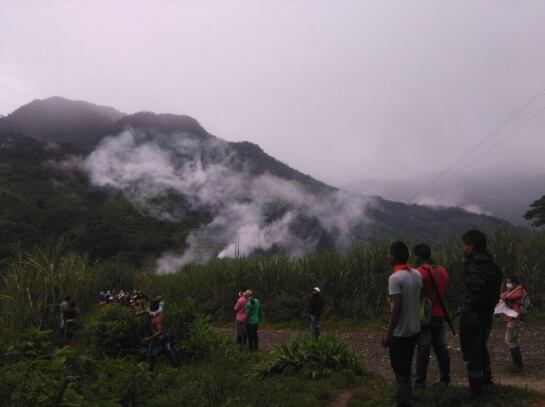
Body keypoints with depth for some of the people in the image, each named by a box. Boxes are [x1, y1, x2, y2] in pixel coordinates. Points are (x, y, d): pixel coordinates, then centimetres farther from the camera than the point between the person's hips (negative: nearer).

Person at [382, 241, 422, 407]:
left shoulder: (395, 278, -20)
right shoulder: (417, 275, 3)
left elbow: (397, 307, -23)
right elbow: (418, 299, 10)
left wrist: (388, 332, -17)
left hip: (400, 332, -8)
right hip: (414, 329, 8)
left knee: (399, 368, 4)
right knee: (406, 366, 20)